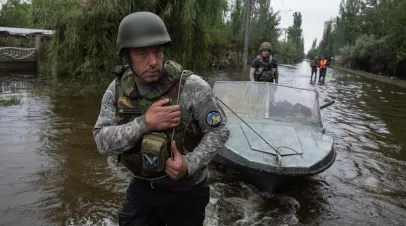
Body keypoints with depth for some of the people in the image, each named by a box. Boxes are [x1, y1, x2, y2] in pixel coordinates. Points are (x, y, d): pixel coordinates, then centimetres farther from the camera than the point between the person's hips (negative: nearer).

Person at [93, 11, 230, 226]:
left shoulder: (192, 86, -21)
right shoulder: (117, 90, -8)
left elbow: (218, 130, -13)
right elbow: (103, 141, -13)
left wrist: (190, 164, -28)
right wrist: (144, 123, -29)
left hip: (185, 190, -2)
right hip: (142, 187, 3)